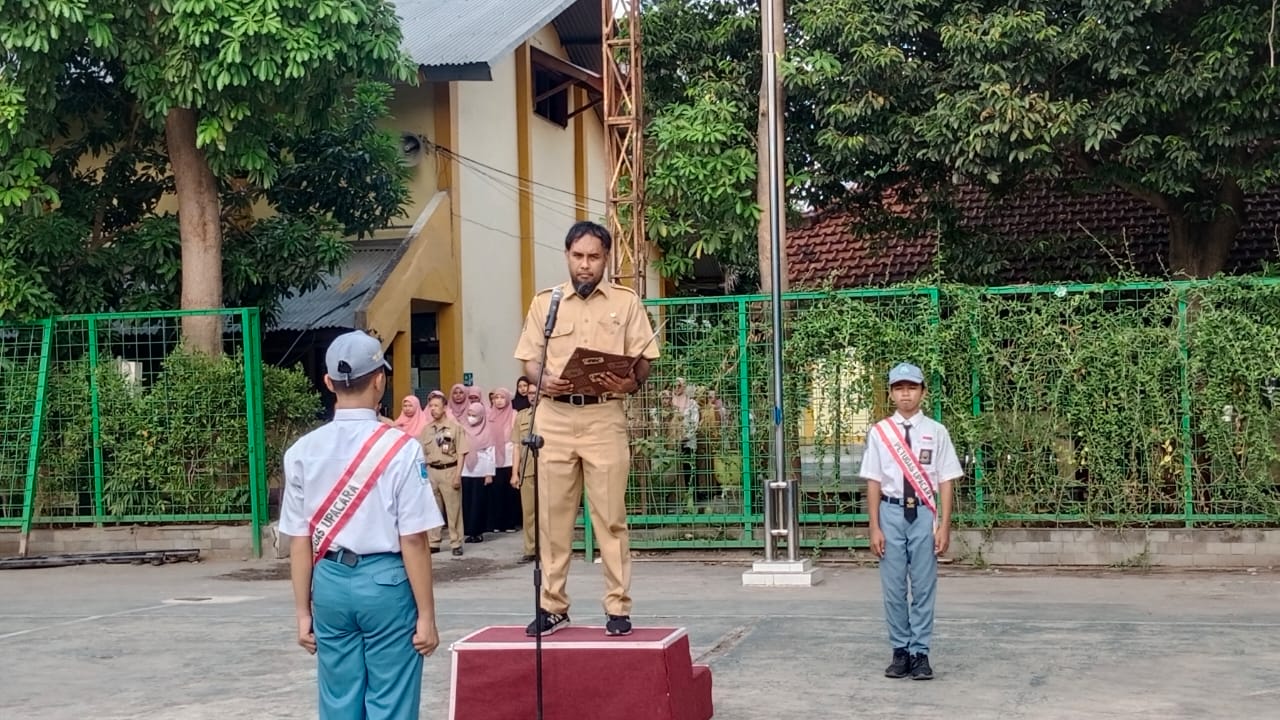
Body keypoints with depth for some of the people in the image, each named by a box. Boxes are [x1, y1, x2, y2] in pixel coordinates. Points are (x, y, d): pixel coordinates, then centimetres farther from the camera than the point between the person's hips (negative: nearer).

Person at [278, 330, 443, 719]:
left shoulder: (303, 451, -1)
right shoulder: (401, 448, -11)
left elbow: (300, 540, 2)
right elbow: (412, 540, -12)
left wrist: (303, 611, 13)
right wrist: (426, 615, -4)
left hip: (330, 582, 4)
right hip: (386, 582, -4)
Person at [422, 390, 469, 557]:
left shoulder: (455, 426, -5)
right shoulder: (426, 429, 8)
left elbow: (461, 453, -6)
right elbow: (422, 453, 12)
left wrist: (458, 474, -12)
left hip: (449, 470, -4)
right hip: (431, 471, 4)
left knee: (453, 509, -1)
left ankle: (456, 543, 5)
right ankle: (433, 542, 17)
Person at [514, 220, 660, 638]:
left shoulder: (626, 302, 7)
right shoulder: (544, 302, 11)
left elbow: (644, 360, 4)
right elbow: (529, 359, 9)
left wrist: (631, 382, -18)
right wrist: (542, 381, -12)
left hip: (605, 417, -2)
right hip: (555, 417, 2)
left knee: (610, 516, -1)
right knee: (552, 516, 4)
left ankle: (618, 607, 4)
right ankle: (553, 606, 12)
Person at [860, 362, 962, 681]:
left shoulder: (936, 432, 0)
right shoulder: (879, 432, 3)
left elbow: (945, 482, 1)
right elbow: (874, 482, 3)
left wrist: (944, 526, -4)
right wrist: (875, 528, -1)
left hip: (924, 514, -1)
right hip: (891, 513, 1)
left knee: (923, 588, 2)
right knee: (893, 588, 6)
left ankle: (920, 654, 11)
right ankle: (900, 651, 18)